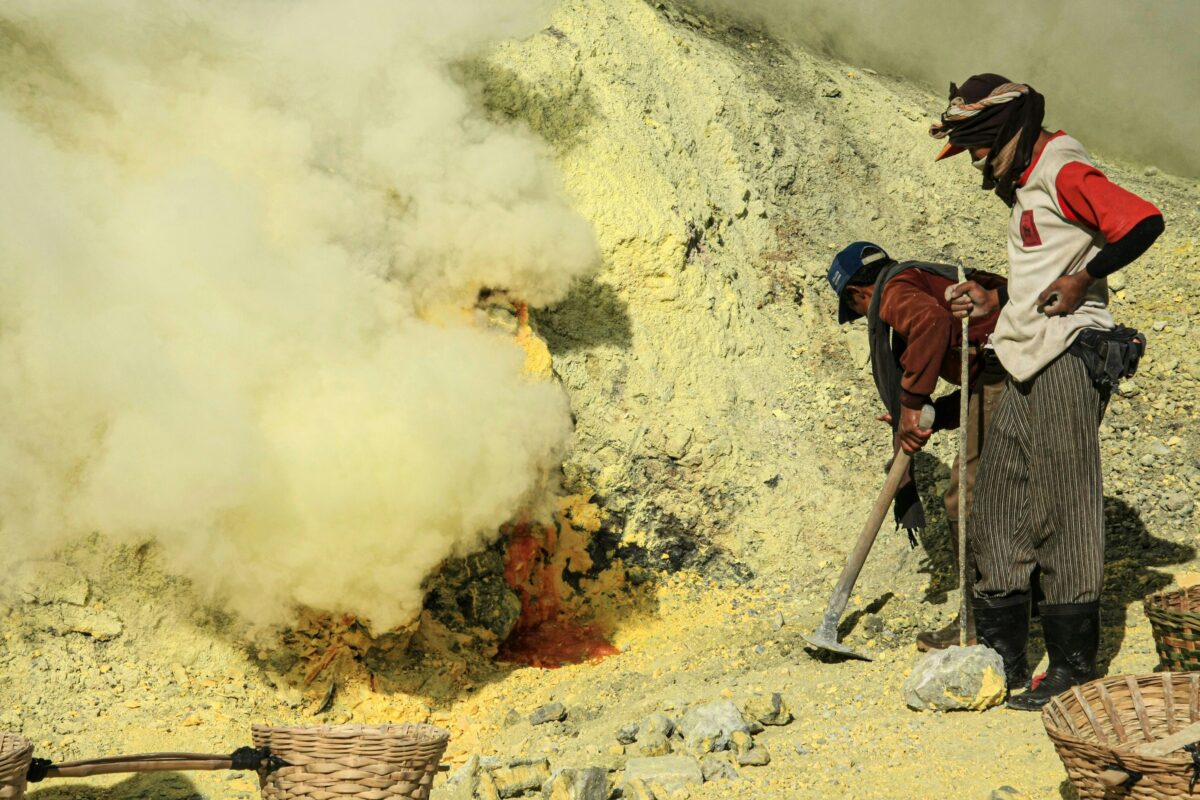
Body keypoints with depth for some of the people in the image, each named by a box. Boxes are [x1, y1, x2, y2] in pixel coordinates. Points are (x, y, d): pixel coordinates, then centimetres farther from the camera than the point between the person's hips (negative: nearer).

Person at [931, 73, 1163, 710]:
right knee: (996, 510, 9)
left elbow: (1143, 221, -20)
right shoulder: (1025, 190, 22)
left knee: (1063, 513, -6)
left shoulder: (1063, 174, -8)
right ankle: (1001, 657, 16)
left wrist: (1085, 278, -19)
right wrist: (990, 300, 19)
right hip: (1028, 370, 10)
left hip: (1068, 361, -10)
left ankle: (1073, 667, 0)